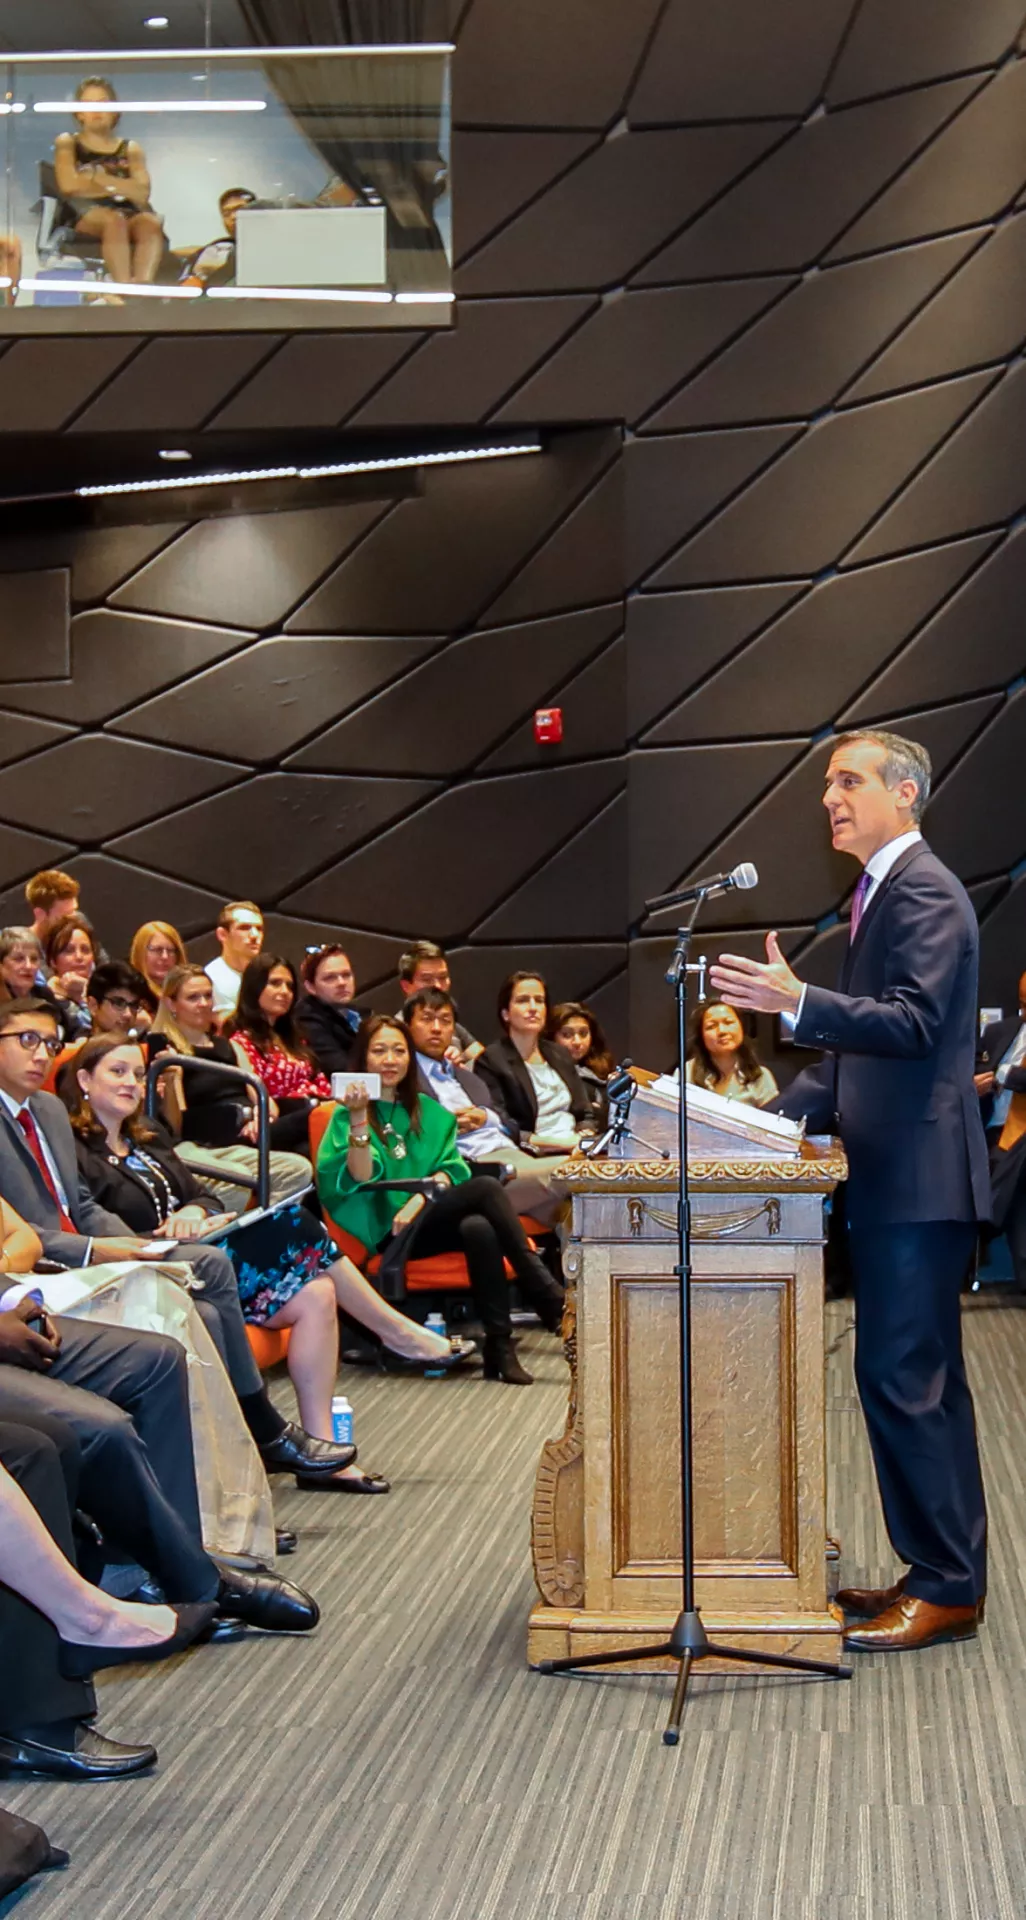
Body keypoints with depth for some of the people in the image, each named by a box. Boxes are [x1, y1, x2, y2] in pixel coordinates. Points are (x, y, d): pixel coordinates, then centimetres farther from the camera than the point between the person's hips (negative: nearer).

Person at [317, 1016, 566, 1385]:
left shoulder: (429, 1112, 20)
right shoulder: (347, 1114, 5)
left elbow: (449, 1171, 9)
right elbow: (361, 1178, -11)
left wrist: (419, 1200, -11)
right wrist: (359, 1120, -24)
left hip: (430, 1224, 5)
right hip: (386, 1232, -5)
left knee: (480, 1229, -33)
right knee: (486, 1187, -28)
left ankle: (500, 1346, -34)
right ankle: (551, 1300, -29)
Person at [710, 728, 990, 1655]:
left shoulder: (924, 891, -12)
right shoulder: (884, 891, 19)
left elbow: (914, 1021, -24)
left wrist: (798, 1002, -34)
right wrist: (781, 1117, 13)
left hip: (920, 1180, -10)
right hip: (894, 1179, 10)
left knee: (905, 1379, -8)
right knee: (919, 1380, 14)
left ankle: (948, 1587, -1)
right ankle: (941, 1571, 22)